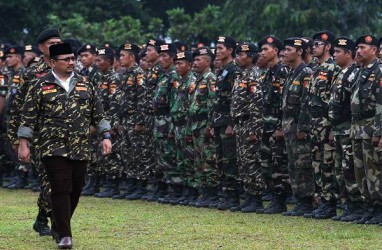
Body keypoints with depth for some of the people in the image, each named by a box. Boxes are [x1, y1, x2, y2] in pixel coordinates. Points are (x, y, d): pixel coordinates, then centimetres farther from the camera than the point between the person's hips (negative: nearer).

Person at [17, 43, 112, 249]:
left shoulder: (85, 85, 10)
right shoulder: (41, 87, -1)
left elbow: (98, 114, 15)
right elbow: (28, 119, 0)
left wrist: (106, 137, 6)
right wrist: (23, 145, -5)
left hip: (81, 151, 4)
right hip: (54, 150, -4)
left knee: (75, 191, 9)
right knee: (61, 190, -11)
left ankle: (58, 227, 28)